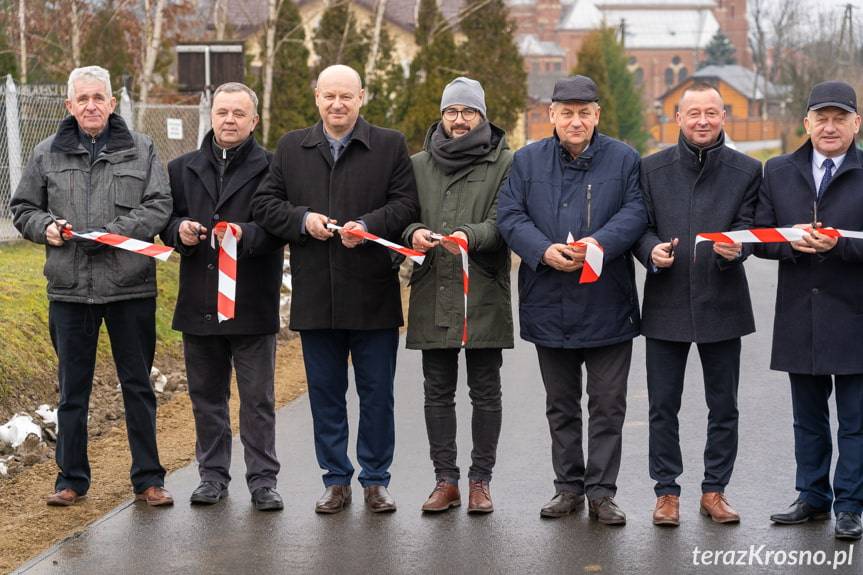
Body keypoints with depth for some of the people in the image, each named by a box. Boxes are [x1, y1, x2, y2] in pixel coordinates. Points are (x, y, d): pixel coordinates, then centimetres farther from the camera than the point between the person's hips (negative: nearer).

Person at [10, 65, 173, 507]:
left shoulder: (140, 150, 4)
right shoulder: (47, 153, 8)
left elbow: (159, 205, -2)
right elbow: (22, 208, 14)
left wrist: (118, 231, -16)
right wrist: (45, 226, -7)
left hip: (130, 287, -1)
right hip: (69, 288, 1)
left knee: (138, 386, 7)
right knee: (72, 388, 8)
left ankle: (148, 479, 15)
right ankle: (72, 479, 19)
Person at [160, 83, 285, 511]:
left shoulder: (271, 169, -3)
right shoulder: (183, 169, 12)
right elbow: (164, 222, 14)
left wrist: (245, 234, -25)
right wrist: (180, 231, -8)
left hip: (252, 303, -4)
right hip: (199, 303, 4)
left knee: (257, 398, 3)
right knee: (206, 394, 12)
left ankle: (263, 480, 10)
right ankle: (213, 475, 24)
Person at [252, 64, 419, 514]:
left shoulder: (390, 146, 3)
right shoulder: (291, 148, 10)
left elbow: (406, 205, -3)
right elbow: (263, 203, 7)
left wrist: (368, 226, -20)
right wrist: (302, 219, -10)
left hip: (373, 295, -2)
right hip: (315, 295, 2)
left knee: (376, 392, 5)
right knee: (325, 392, 9)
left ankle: (375, 480, 17)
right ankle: (336, 480, 20)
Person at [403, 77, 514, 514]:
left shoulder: (504, 163, 2)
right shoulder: (419, 164, 12)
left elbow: (504, 223, -7)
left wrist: (470, 235, -25)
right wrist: (413, 232, -14)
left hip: (484, 295, -3)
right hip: (432, 296, 3)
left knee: (485, 393, 4)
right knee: (437, 392, 7)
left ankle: (480, 481, 13)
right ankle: (445, 480, 15)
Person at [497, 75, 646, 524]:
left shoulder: (624, 159, 3)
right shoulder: (527, 161, 6)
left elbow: (635, 212, -5)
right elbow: (509, 216, -1)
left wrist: (599, 243, -22)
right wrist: (544, 250, -18)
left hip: (607, 305, -1)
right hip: (550, 306, 2)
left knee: (608, 404, 2)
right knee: (561, 404, 12)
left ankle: (601, 491, 10)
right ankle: (568, 487, 22)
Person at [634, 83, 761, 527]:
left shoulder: (746, 171, 4)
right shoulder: (652, 168, 5)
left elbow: (747, 225, -1)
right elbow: (640, 224, 5)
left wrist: (736, 248, -23)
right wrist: (651, 251, -16)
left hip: (722, 302, 0)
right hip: (666, 303, 0)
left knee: (723, 407, 8)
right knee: (663, 406, 4)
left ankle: (714, 490, 20)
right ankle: (666, 491, 15)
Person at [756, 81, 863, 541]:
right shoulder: (778, 172, 9)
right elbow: (759, 238, 4)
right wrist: (792, 242, -14)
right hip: (800, 318, 4)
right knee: (808, 418, 15)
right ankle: (813, 498, 26)